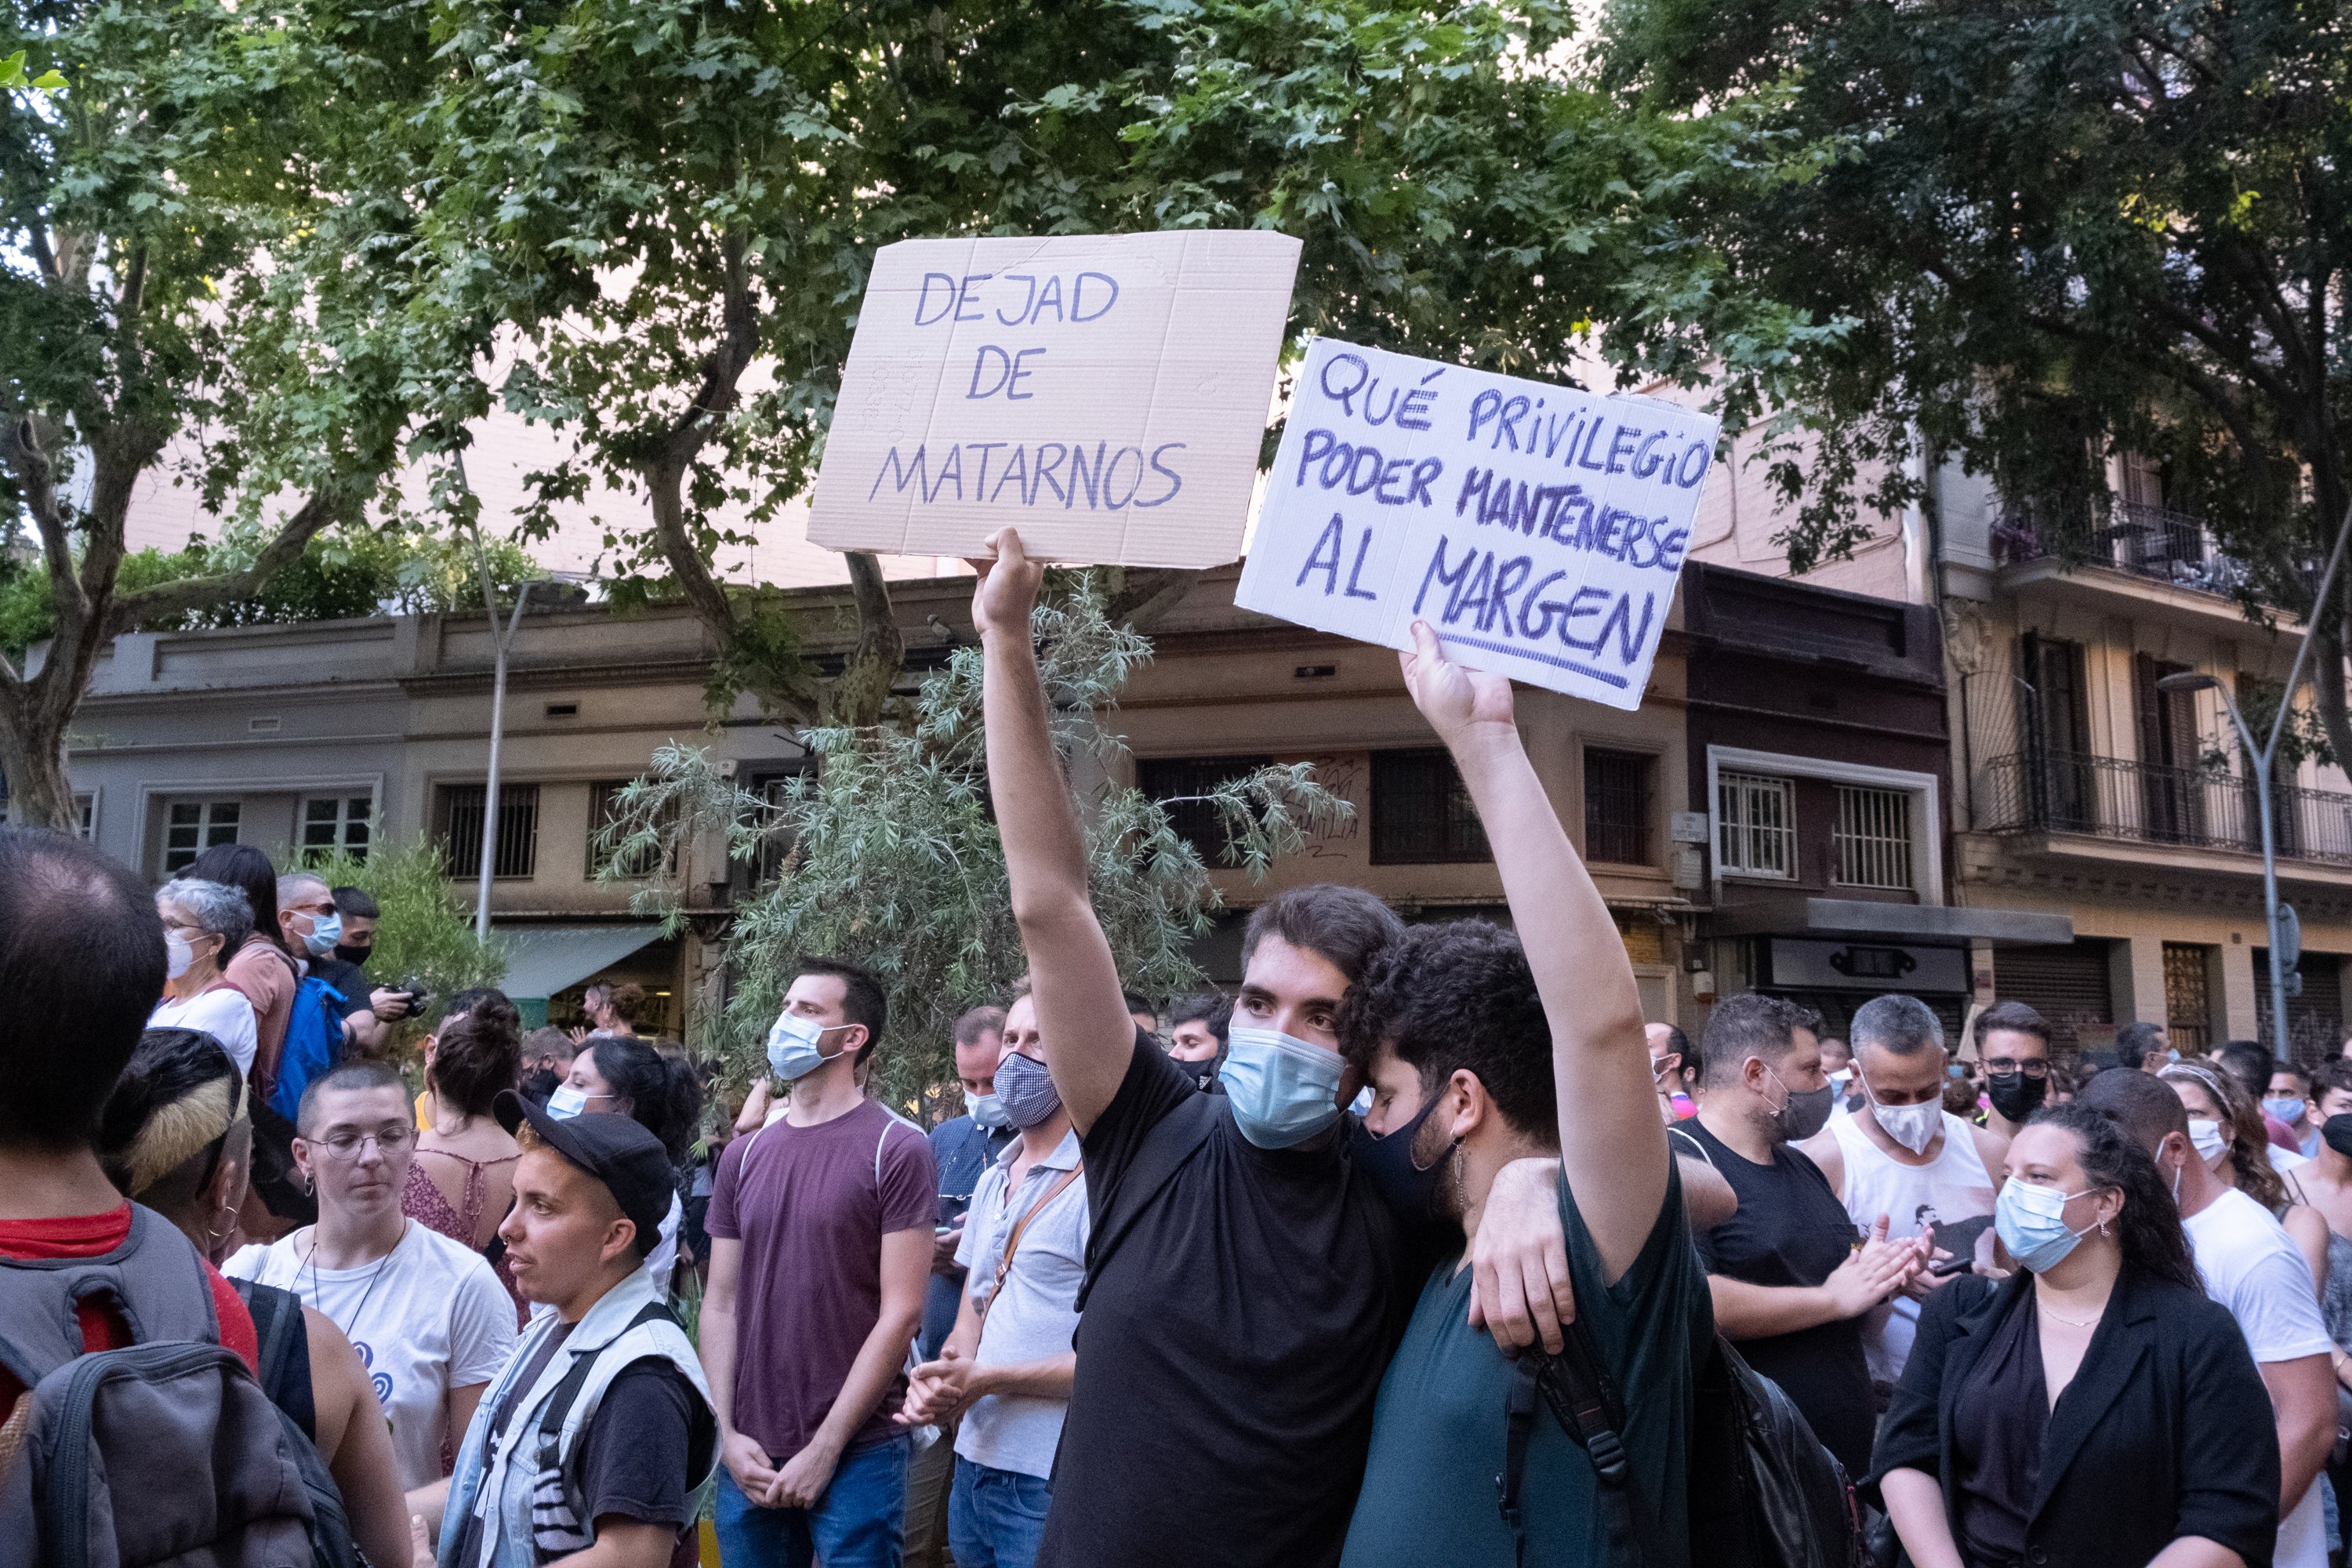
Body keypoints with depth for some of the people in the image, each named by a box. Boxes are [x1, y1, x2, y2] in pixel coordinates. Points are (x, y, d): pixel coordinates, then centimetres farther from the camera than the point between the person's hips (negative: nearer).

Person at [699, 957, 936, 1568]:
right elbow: (720, 1305, 9)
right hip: (750, 1458, 5)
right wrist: (728, 1434, -2)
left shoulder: (896, 1149, -7)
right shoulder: (745, 1155, 8)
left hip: (857, 1453, -4)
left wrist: (824, 1450, -12)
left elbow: (901, 1313, -11)